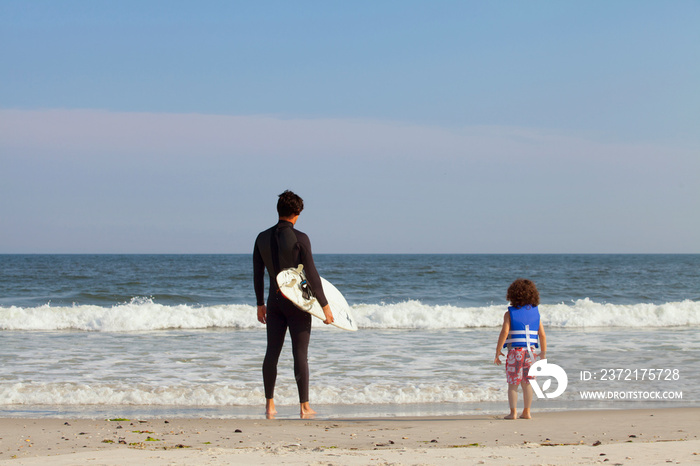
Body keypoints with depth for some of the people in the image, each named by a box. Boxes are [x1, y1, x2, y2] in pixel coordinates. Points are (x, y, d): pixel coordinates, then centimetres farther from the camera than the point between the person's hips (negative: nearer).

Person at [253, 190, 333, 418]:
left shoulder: (263, 238, 3)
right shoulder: (300, 238, -13)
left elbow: (257, 274, 8)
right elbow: (311, 274, -14)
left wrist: (260, 304, 18)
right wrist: (324, 305, -8)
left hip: (274, 301, 4)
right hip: (297, 302, -4)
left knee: (272, 352, 10)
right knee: (300, 354, 0)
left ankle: (269, 405, 12)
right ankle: (304, 406, 1)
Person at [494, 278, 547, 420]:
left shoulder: (510, 313, -4)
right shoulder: (535, 312, 6)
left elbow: (504, 332, -13)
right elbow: (542, 335, 4)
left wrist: (498, 352, -7)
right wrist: (543, 354, 13)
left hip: (515, 351, -3)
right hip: (530, 352, 3)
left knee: (513, 384, 4)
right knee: (527, 383, 11)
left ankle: (513, 412, 4)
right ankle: (526, 412, 13)